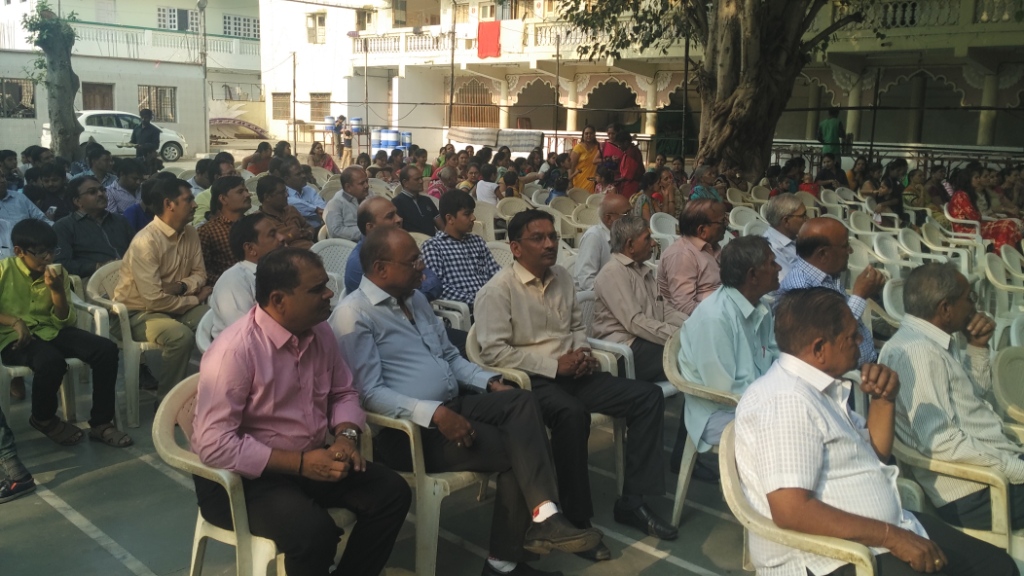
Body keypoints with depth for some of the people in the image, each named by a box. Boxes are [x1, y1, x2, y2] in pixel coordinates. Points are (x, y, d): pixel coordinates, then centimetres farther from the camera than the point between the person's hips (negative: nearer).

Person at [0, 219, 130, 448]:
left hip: (50, 331, 5)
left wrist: (57, 290, -16)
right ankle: (43, 419, -4)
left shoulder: (59, 274, 4)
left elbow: (65, 322, 0)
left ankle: (100, 423, -7)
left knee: (106, 350, -17)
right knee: (51, 361, -37)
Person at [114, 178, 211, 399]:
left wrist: (181, 286, -14)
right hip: (137, 312, -7)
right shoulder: (146, 241, -24)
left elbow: (199, 273, 8)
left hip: (175, 304, 7)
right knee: (182, 336, -33)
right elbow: (154, 300, -26)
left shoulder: (190, 233, 0)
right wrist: (195, 299, -13)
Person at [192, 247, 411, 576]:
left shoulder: (319, 332, -1)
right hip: (246, 477, -7)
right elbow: (214, 445, -26)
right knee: (314, 531, -31)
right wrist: (300, 463, -26)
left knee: (392, 493, -9)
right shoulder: (234, 351, -23)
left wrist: (346, 435, -10)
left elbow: (343, 392, 12)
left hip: (312, 461, 7)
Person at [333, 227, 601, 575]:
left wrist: (490, 381, 5)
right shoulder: (354, 316, -12)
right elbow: (369, 393, -19)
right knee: (515, 449, -21)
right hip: (409, 428, -8)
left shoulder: (415, 299, 16)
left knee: (521, 401, -19)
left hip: (452, 406, 8)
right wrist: (434, 413, -28)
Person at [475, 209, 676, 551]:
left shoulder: (562, 278, 13)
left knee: (649, 397, -5)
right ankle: (577, 519, -23)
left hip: (572, 374, 8)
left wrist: (581, 351, 0)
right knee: (572, 413, -38)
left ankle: (632, 501, -2)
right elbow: (493, 351, -17)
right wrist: (554, 365, -17)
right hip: (531, 380, -7)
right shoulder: (498, 290, -9)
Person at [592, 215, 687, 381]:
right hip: (625, 350, -9)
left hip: (646, 340, 9)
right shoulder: (613, 273, -11)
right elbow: (634, 322, -19)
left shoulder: (643, 269, 19)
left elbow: (663, 309, 18)